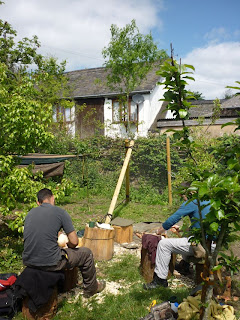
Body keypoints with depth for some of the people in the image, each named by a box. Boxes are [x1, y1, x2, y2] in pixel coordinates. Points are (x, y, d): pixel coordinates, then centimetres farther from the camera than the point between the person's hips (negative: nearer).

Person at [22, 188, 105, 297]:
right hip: (50, 264, -6)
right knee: (86, 253, 16)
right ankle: (91, 288, 38)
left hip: (28, 262, 6)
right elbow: (74, 242, -7)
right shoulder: (60, 212, -5)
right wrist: (67, 244, 16)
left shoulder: (30, 213, 9)